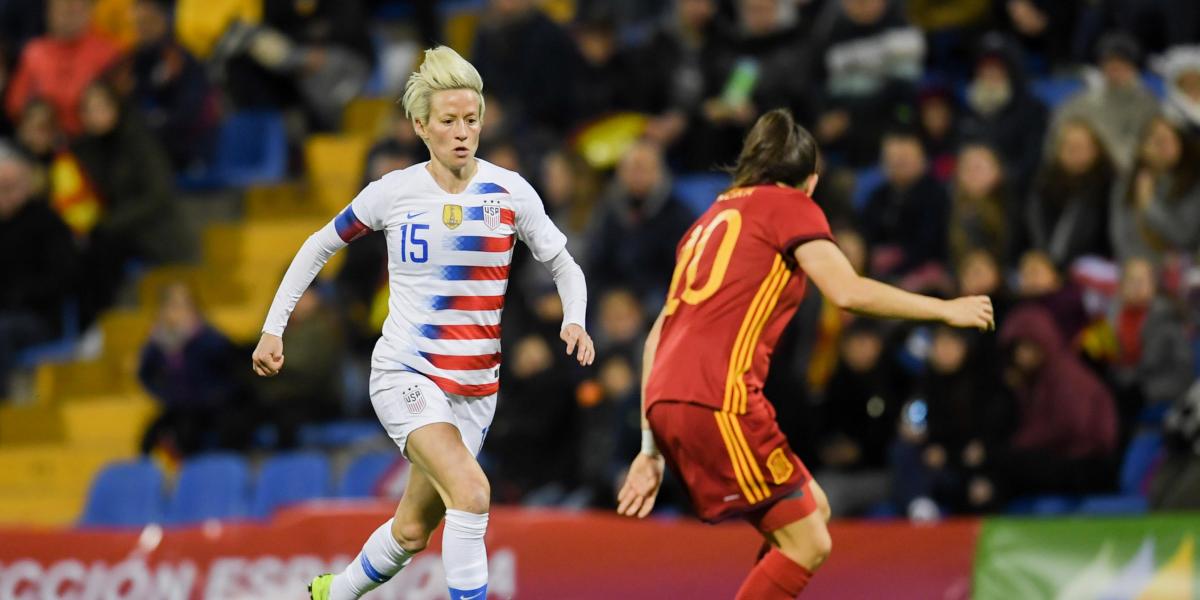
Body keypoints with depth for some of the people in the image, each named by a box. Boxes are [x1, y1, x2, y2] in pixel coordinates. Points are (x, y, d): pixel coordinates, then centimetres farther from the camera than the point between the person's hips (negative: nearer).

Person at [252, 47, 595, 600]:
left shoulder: (509, 192, -3)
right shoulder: (393, 193, -5)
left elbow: (564, 267, 7)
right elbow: (317, 248, 9)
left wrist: (574, 321, -13)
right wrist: (273, 327, 5)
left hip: (476, 383, 3)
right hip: (405, 373, -3)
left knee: (413, 531, 12)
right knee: (471, 492, -28)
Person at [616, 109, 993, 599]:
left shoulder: (712, 219, 27)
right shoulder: (788, 204, 5)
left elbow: (658, 337, 23)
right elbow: (848, 291, -10)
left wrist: (652, 449, 22)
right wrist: (945, 310, 1)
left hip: (668, 404, 8)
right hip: (719, 400, -8)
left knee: (814, 512, 18)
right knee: (806, 544, -4)